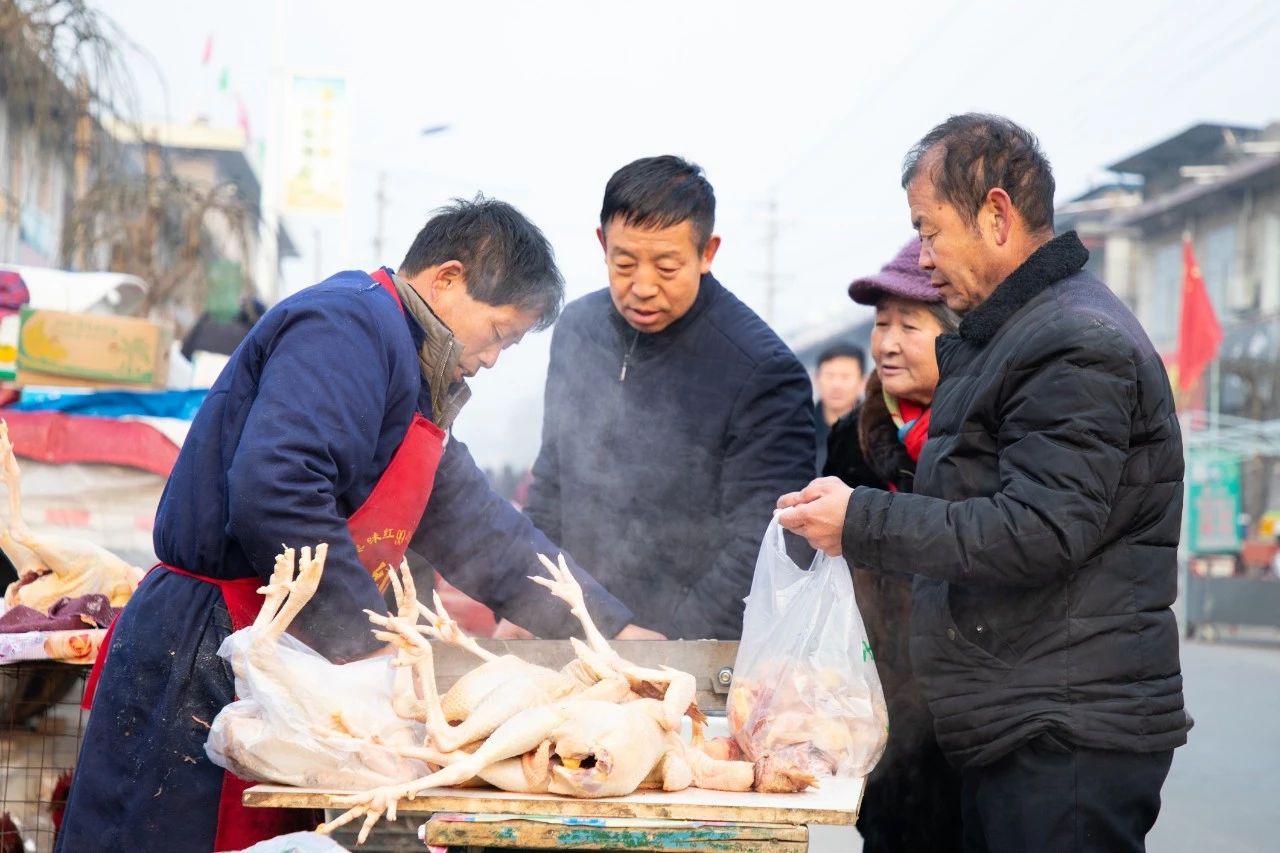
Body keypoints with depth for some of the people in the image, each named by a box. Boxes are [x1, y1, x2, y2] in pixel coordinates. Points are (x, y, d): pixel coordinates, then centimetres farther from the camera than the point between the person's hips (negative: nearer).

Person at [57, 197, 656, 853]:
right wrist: (367, 646, -23)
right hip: (202, 669, -10)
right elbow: (272, 494, -29)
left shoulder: (411, 380, 20)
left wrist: (612, 631, 24)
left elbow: (475, 529, 27)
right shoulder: (348, 325, -14)